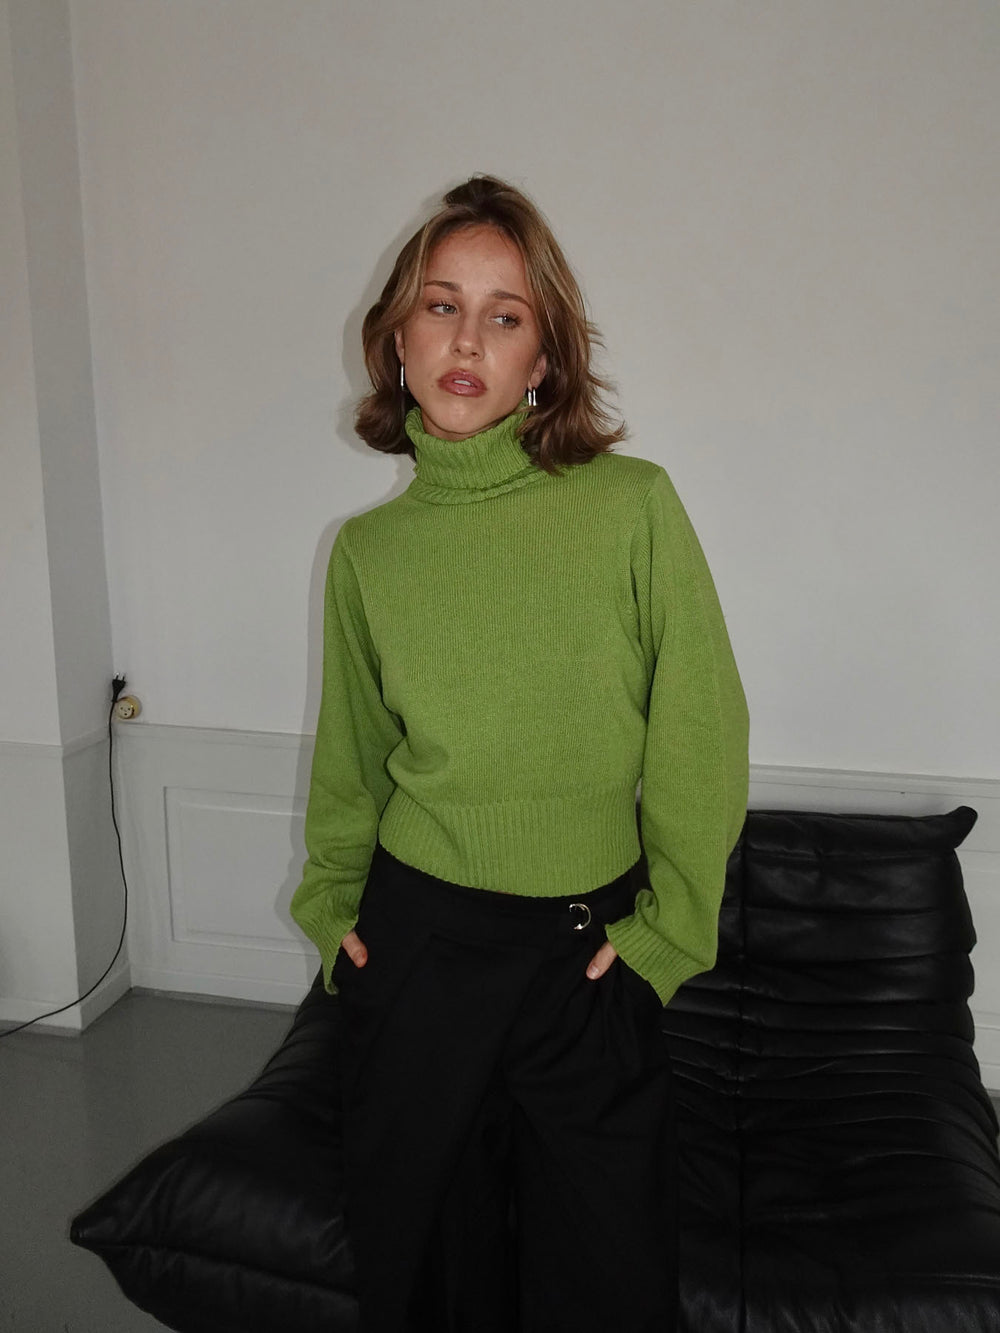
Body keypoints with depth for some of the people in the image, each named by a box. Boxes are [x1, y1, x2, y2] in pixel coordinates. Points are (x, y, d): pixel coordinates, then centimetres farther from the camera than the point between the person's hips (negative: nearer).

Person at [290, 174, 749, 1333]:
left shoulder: (634, 506, -10)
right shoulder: (368, 547, -1)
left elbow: (701, 734, -7)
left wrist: (669, 927, -6)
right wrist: (331, 900, 11)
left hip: (589, 953, -1)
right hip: (416, 938, 2)